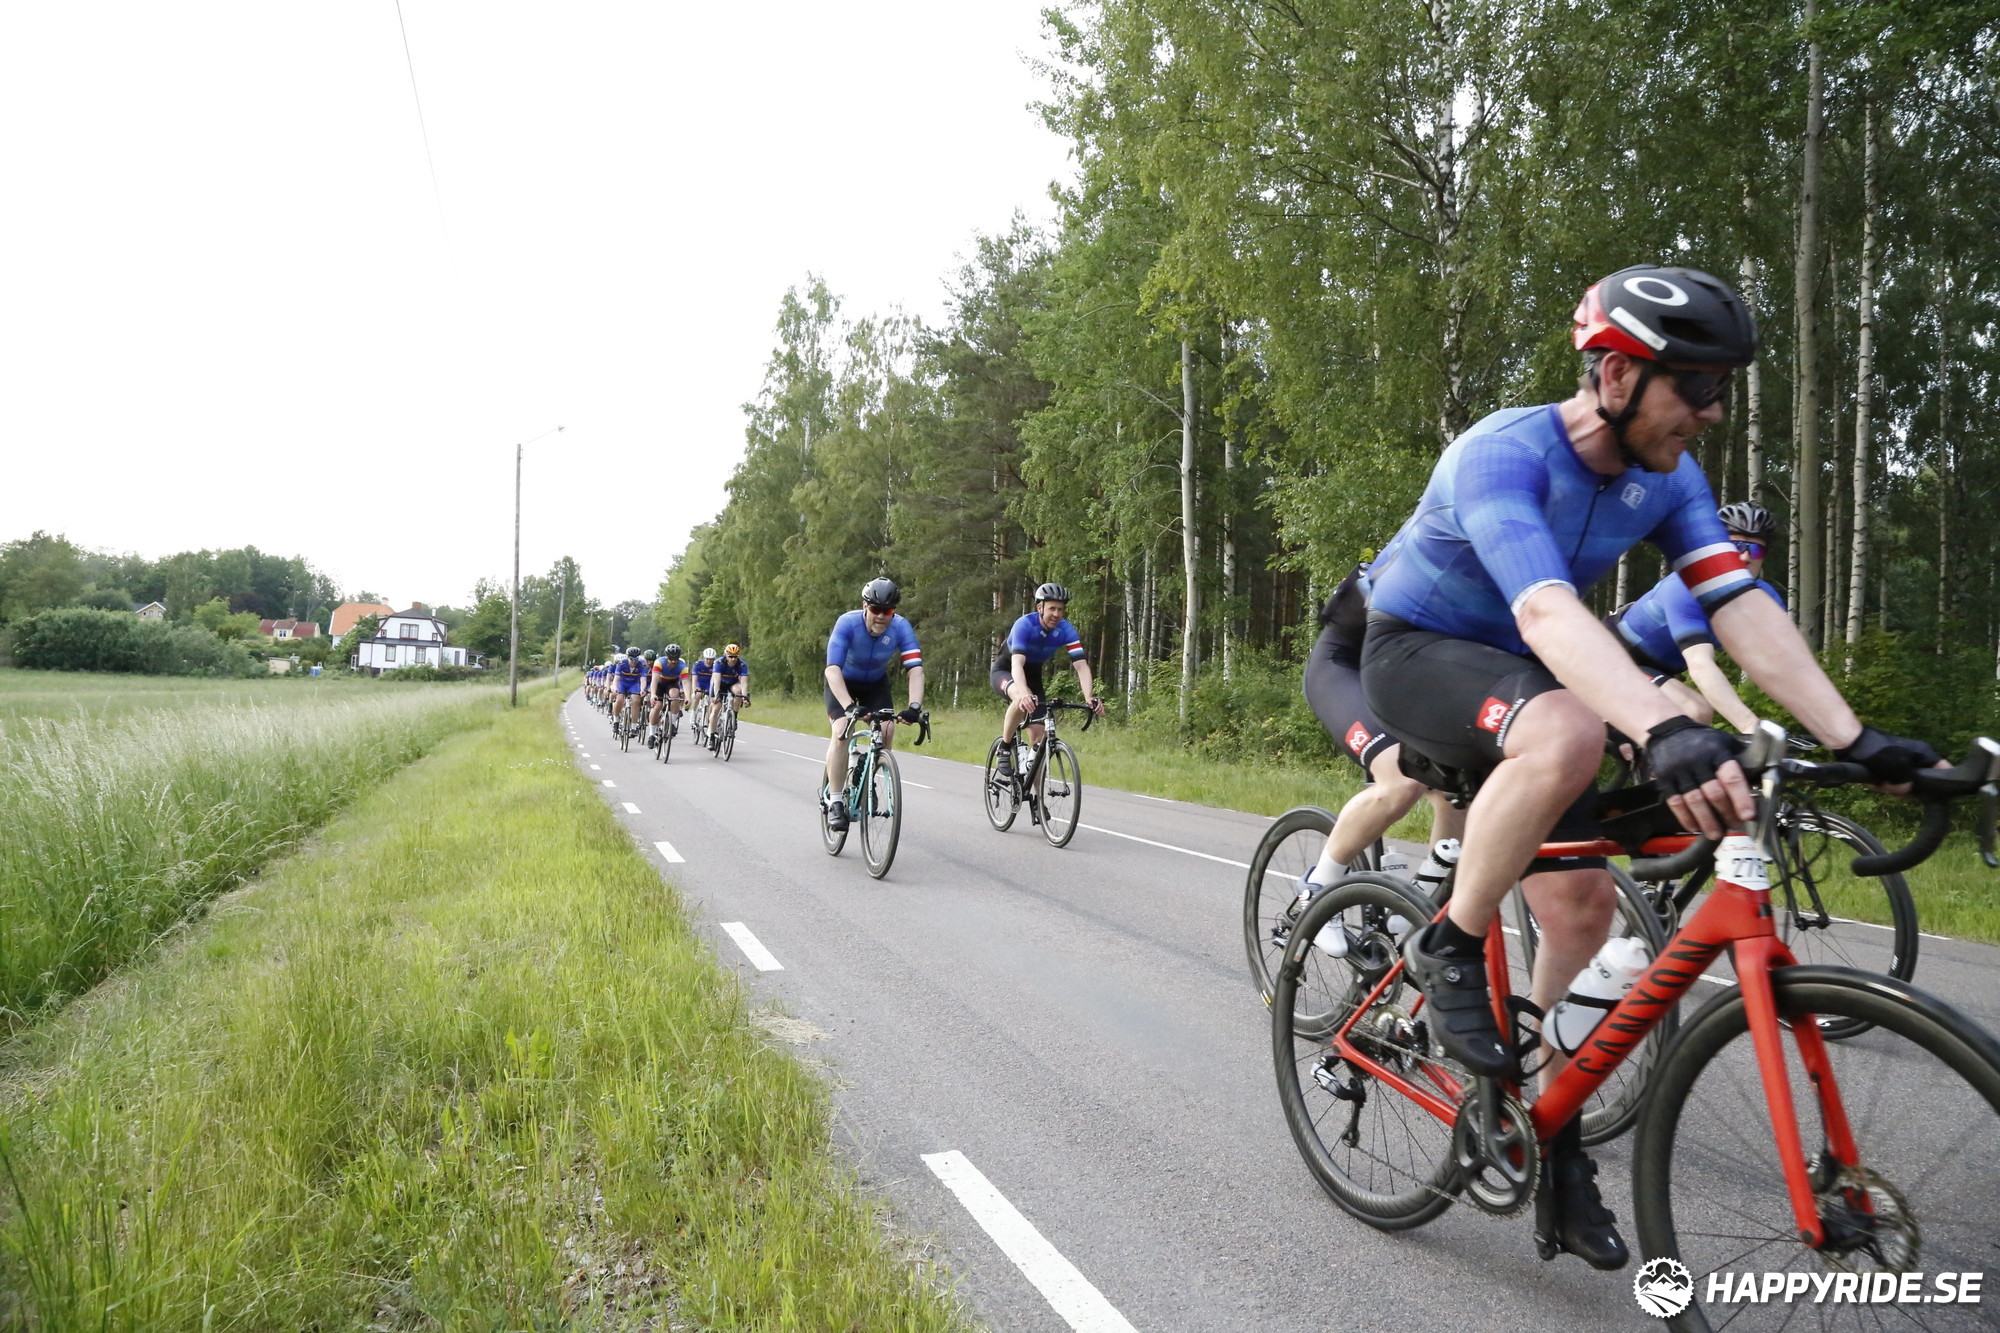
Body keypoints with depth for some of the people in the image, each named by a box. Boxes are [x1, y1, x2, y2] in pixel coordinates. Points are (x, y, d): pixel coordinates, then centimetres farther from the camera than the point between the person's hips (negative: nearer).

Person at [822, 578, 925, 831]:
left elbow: (916, 669, -33)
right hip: (843, 682, -3)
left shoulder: (901, 628, -26)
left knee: (887, 729, -19)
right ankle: (835, 801, -15)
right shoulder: (847, 624, -33)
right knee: (842, 731, -23)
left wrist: (915, 706, -48)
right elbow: (832, 670, -41)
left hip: (875, 683, 3)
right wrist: (849, 706, -54)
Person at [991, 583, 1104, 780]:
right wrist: (1025, 694, -62)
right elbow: (1017, 664, -45)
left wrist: (1089, 697, -46)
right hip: (1004, 671, -4)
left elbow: (1081, 665, -28)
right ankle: (1005, 749, -18)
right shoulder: (1024, 625, -32)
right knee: (1022, 699, -39)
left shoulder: (1066, 631, -20)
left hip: (1033, 675, 4)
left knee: (1038, 732, -8)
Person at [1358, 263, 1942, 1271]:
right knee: (1567, 735, -38)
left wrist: (1853, 739, -26)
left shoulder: (1666, 479, -6)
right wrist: (1667, 731, -59)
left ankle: (1556, 1146, 18)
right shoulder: (1502, 454, -29)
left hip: (1513, 675, 7)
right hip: (1416, 654, -7)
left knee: (1583, 904, 0)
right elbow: (1547, 610, -45)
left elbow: (1742, 607, -15)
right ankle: (1449, 950, -17)